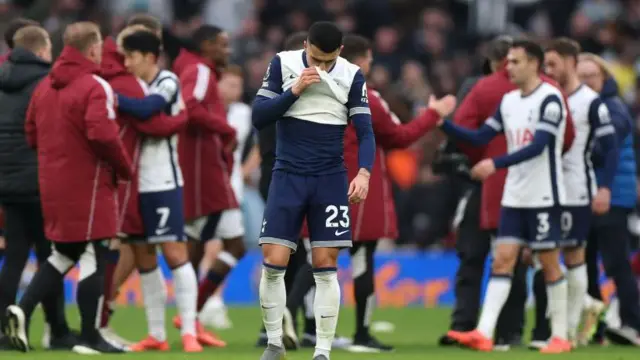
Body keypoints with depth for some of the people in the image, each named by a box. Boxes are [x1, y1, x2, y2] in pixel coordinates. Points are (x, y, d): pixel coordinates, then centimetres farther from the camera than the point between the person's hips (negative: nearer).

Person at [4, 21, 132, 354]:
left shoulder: (44, 87, 10)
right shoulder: (95, 87, -14)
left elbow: (31, 133, 14)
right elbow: (103, 136, -23)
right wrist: (124, 168, -9)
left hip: (52, 185, 7)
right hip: (88, 185, -7)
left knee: (63, 254, 18)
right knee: (92, 257, 0)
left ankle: (23, 308, 1)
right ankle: (89, 337, 3)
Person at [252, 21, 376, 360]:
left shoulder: (352, 76, -3)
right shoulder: (282, 64, -4)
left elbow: (364, 131, -2)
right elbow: (258, 117, -5)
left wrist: (363, 172, -19)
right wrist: (294, 91, -18)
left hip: (330, 179, 0)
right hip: (288, 175, 0)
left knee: (326, 266, -3)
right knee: (273, 262, -6)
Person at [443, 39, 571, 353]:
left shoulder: (550, 99, -12)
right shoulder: (509, 101, 10)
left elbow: (538, 146, -22)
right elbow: (479, 138, 11)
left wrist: (496, 164, -30)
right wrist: (443, 123, -1)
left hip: (543, 197, -6)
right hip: (514, 197, 7)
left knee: (549, 263, 0)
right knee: (502, 260, -2)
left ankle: (560, 336, 9)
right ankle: (483, 333, -9)